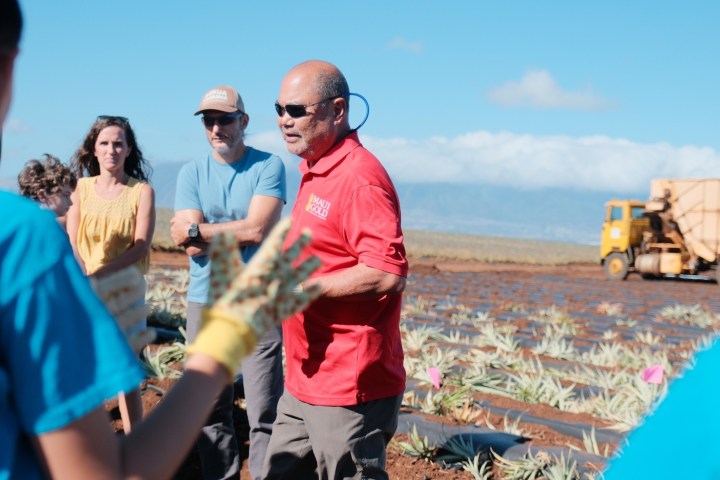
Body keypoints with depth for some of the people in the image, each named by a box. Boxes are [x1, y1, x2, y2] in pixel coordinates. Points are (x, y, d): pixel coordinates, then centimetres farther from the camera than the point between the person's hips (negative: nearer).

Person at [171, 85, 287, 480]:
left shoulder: (268, 167, -2)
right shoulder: (191, 173, 8)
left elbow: (258, 229, -14)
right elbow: (210, 241, -2)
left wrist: (196, 230, -6)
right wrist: (239, 233, -9)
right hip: (204, 302, 3)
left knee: (264, 412, -6)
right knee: (210, 409, 8)